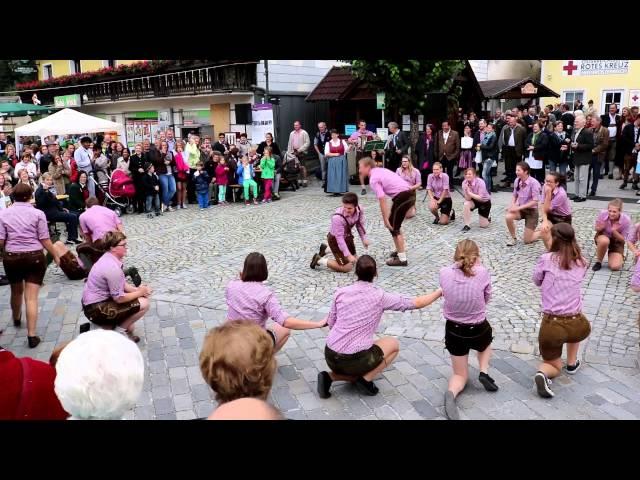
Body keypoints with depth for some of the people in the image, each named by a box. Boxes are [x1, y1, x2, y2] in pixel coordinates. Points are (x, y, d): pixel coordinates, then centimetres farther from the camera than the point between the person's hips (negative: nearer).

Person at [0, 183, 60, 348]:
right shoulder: (37, 213, -5)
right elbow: (45, 240, -8)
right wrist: (55, 256, 5)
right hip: (34, 257, -2)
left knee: (16, 291, 26)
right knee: (31, 297, -2)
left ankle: (16, 319, 52)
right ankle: (32, 336, -5)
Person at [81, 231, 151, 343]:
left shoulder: (109, 258, 4)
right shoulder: (112, 268, -27)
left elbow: (122, 284, 10)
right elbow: (119, 298, -22)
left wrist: (137, 289, -6)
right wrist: (139, 292, -9)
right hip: (96, 309, -10)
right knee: (144, 304, -13)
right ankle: (120, 330, 1)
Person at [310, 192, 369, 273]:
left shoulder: (360, 210, -20)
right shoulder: (338, 217, -39)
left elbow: (360, 225, -1)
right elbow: (340, 238, -34)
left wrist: (364, 239, -10)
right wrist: (348, 255, -34)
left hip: (347, 236, 7)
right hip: (335, 239, -7)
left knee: (354, 260, 27)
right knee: (347, 267, -11)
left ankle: (326, 249, 40)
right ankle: (319, 260, 4)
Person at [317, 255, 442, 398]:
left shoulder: (340, 292, 2)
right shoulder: (380, 296, -5)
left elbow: (331, 324, 10)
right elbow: (416, 303, 0)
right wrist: (440, 291, 14)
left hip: (330, 356, 5)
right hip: (354, 359, -5)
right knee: (393, 344, 19)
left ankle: (330, 376, 9)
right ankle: (365, 380, 7)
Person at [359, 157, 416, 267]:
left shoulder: (373, 179, -10)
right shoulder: (380, 171, 18)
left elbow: (382, 200, -16)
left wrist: (385, 219, -11)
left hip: (403, 196, -9)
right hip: (409, 194, 9)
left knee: (393, 226, 0)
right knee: (394, 224, 22)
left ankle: (402, 259, 2)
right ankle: (401, 249, 35)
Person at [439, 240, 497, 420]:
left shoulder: (445, 273, -13)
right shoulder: (482, 273, -17)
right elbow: (486, 298, 1)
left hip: (454, 331, 1)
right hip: (479, 330, -1)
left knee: (460, 375, 20)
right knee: (486, 343, 40)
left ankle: (451, 393, -12)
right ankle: (484, 372, 16)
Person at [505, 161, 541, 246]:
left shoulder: (534, 183, -22)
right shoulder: (517, 181, -6)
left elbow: (535, 201, -23)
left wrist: (519, 207, -26)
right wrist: (512, 205, -14)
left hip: (532, 210, -5)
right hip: (520, 208, 5)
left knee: (527, 240, -4)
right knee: (508, 217, -30)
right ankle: (513, 238, -4)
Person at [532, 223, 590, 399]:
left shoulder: (546, 259, -5)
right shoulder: (582, 263, 5)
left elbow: (537, 281, 11)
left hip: (551, 325, -2)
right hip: (578, 326, 2)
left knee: (553, 365, 24)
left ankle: (542, 372, -10)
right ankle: (572, 363, 38)